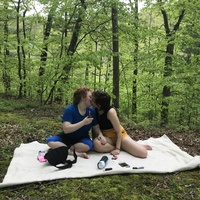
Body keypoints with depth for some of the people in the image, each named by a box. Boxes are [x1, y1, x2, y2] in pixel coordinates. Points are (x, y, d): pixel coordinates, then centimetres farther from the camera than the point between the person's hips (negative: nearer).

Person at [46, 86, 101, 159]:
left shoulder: (91, 111, -7)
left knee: (88, 145, -34)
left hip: (82, 138, 2)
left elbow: (96, 127, 0)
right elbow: (66, 129, -29)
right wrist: (83, 122, -35)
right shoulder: (69, 109, -20)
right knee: (50, 141, -28)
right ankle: (76, 153, -30)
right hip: (67, 137, -1)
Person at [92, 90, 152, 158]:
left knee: (143, 153, -23)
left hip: (119, 135, -5)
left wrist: (117, 148, -22)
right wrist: (100, 134, -26)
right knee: (97, 144, -36)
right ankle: (124, 147, -11)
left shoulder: (110, 111, -23)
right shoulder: (95, 110, -8)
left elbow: (119, 132, -18)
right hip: (106, 136, 5)